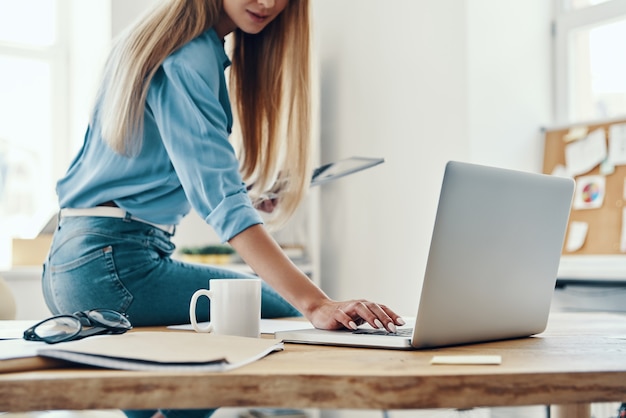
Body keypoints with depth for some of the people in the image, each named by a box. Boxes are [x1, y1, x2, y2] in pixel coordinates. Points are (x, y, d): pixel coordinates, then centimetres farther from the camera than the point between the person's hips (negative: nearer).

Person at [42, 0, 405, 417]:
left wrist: (244, 192, 7)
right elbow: (220, 197, -28)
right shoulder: (186, 58, -17)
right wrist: (315, 303, -36)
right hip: (115, 261, -10)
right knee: (288, 314, -7)